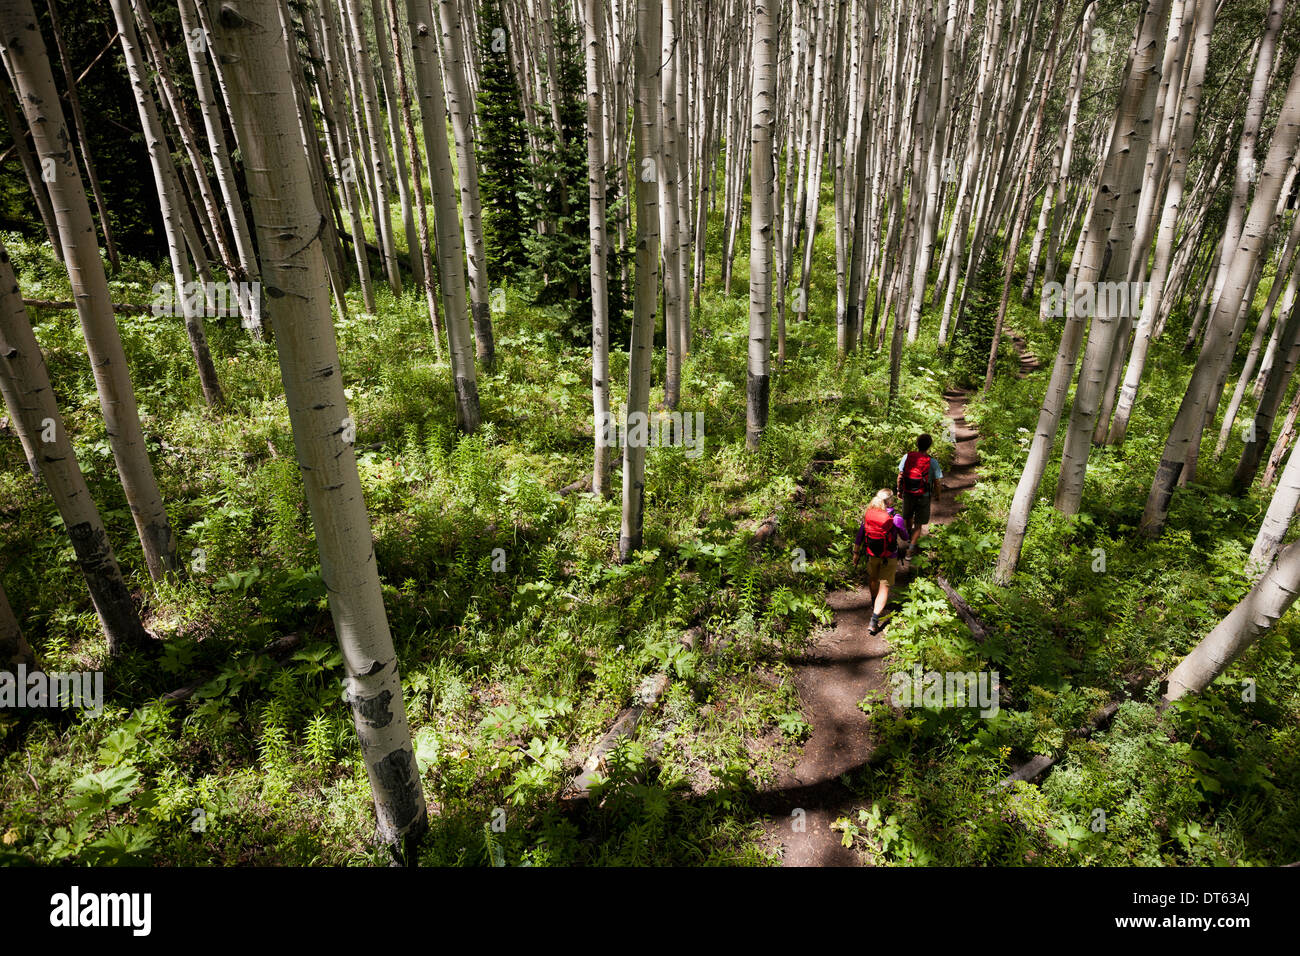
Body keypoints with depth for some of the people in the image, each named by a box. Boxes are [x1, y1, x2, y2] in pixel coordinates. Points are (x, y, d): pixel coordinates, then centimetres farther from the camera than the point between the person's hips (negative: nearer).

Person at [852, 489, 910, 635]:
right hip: (889, 557, -4)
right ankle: (874, 619, -6)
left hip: (871, 555, 4)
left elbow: (859, 537, -1)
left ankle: (874, 603, 53)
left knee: (873, 580, 28)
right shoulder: (896, 518, -21)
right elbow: (905, 538, -4)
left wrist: (856, 554, 11)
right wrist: (904, 525, 16)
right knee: (884, 587, 5)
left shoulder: (868, 515, -10)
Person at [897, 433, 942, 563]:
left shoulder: (907, 457, -14)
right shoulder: (932, 462, -21)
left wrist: (899, 490, 10)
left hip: (908, 493, 3)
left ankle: (909, 536, 54)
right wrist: (937, 494, 7)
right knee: (919, 523, 12)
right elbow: (938, 482, -13)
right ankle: (911, 550, 11)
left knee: (908, 516, 28)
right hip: (924, 496, -3)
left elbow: (900, 476, -5)